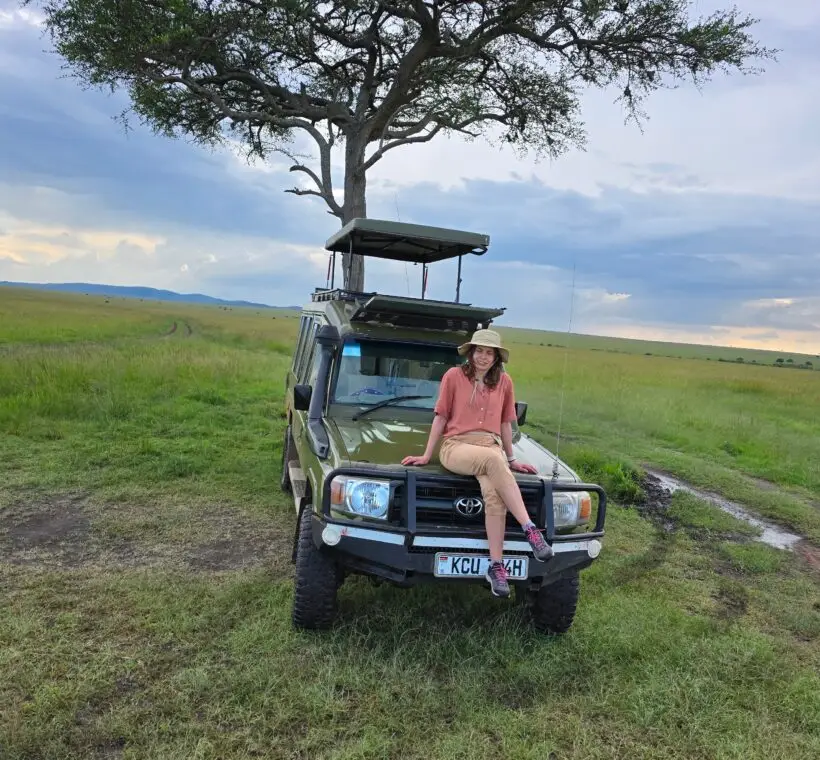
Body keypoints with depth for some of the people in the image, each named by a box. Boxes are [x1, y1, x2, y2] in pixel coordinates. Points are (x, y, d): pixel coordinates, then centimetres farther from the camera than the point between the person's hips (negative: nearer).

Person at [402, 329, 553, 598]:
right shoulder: (454, 376, 3)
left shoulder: (503, 382, 12)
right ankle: (530, 530, -37)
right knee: (492, 459, -37)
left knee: (494, 494, -31)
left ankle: (496, 566, -25)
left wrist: (511, 459, 20)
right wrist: (426, 456, 4)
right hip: (456, 446, -3)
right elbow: (440, 417, 5)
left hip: (490, 446, 3)